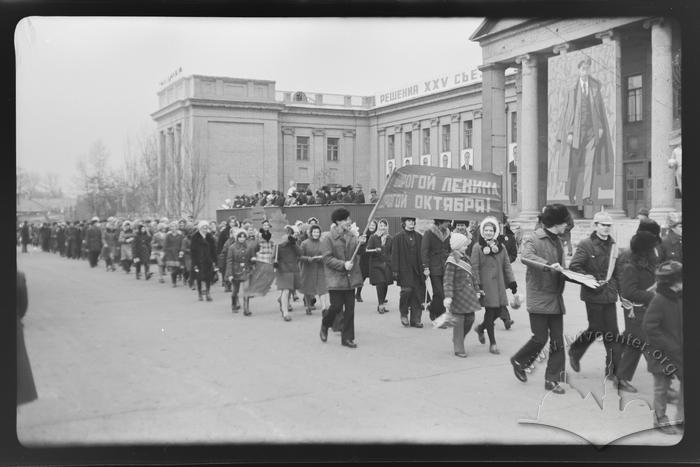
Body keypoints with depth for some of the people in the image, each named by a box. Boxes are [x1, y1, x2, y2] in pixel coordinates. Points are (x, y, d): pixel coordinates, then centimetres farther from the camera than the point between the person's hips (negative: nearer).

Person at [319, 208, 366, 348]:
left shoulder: (351, 236, 10)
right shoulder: (328, 238, -8)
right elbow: (327, 259, -12)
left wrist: (360, 243, -11)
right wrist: (343, 264, -21)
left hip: (350, 278, 6)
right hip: (335, 278, -5)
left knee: (350, 308, 4)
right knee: (336, 306, -6)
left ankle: (347, 338, 13)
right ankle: (325, 326, 25)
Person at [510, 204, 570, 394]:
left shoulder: (557, 241, 17)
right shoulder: (533, 239, -9)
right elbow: (525, 256, -30)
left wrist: (564, 271, 7)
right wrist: (548, 265, -39)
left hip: (556, 298, 7)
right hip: (539, 298, -7)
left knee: (557, 340, 4)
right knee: (540, 338, -6)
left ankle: (552, 379, 12)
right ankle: (519, 361, 21)